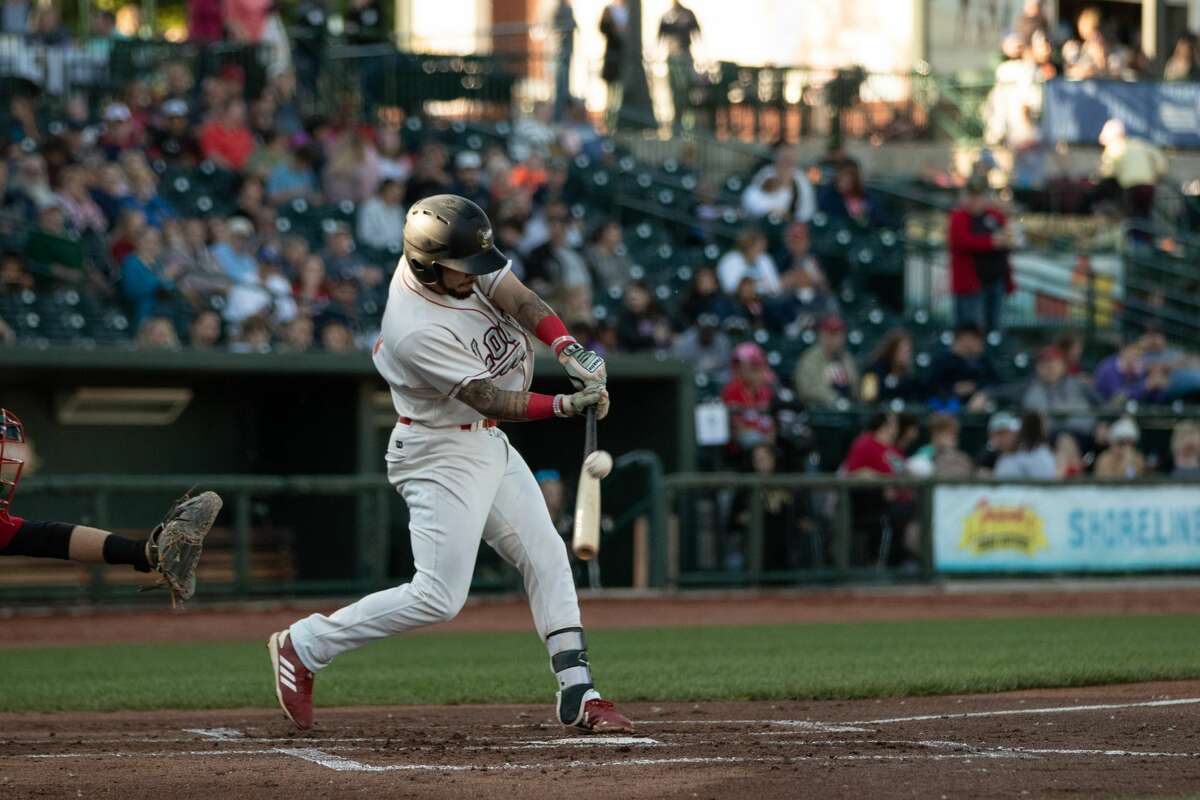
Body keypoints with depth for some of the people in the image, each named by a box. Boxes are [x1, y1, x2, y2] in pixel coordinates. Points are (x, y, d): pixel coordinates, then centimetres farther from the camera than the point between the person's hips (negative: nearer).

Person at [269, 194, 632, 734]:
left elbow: (518, 299, -14)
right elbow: (495, 402, -27)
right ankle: (302, 646, 0)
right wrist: (567, 406, -34)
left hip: (487, 444, 9)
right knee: (438, 596, -10)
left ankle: (576, 694, 9)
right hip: (441, 454, -9)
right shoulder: (417, 333, -30)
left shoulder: (457, 261, -9)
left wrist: (568, 349, -29)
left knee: (546, 559, 7)